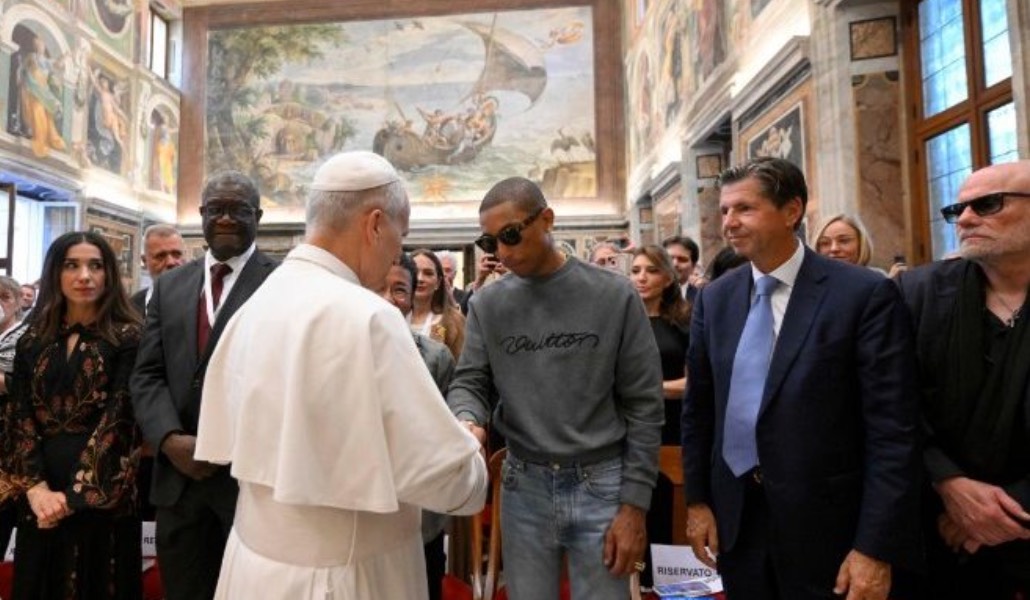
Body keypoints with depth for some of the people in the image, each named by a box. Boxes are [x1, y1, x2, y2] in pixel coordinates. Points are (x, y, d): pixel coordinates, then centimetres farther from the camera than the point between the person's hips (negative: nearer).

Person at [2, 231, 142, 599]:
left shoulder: (128, 337, -6)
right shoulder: (33, 341, 8)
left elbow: (118, 416, -11)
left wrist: (74, 495, -14)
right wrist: (36, 486, -11)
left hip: (101, 491, -4)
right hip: (41, 496, 4)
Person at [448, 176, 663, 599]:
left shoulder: (615, 295, -6)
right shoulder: (487, 304, 0)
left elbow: (643, 404, -5)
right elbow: (469, 382, 1)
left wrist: (634, 503, -7)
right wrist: (467, 422, -23)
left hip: (601, 483, -2)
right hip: (523, 485, 2)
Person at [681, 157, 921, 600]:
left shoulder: (865, 294, -11)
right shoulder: (715, 298, 2)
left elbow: (892, 429, -12)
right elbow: (698, 407, 7)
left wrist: (876, 548, -14)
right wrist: (696, 499, 4)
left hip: (824, 521, -3)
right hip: (734, 516, 4)